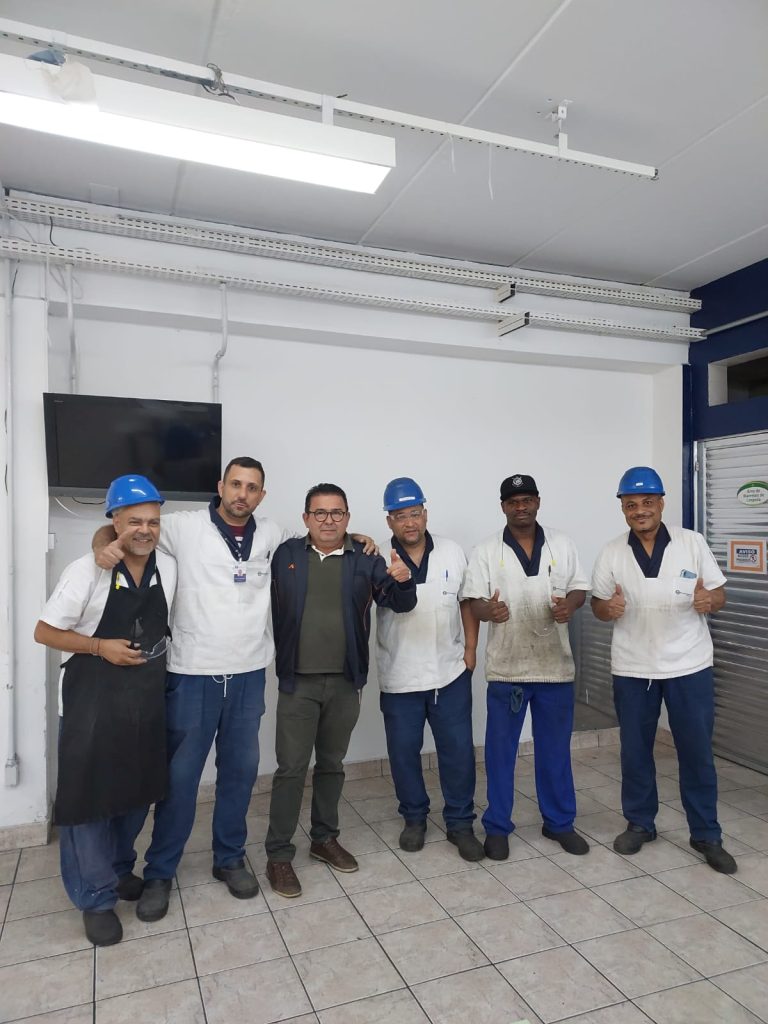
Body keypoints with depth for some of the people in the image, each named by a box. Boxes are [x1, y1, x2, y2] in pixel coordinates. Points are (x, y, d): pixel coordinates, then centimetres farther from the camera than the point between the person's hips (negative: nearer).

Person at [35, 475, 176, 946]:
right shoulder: (87, 571, -14)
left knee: (137, 792, 17)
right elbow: (44, 631, -8)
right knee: (88, 795, 6)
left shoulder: (170, 569, -3)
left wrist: (159, 654, -1)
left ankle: (119, 870, 40)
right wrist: (99, 647, -18)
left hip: (148, 699, 4)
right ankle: (96, 898, 24)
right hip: (92, 700, -4)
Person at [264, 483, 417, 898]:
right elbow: (269, 608, 2)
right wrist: (275, 660, -6)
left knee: (332, 764, 16)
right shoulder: (285, 555, -1)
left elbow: (400, 604, -5)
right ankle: (278, 855, 16)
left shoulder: (366, 560, 0)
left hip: (345, 682, 2)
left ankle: (325, 838, 33)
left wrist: (403, 581, -26)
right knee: (291, 768, 3)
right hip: (297, 682, -2)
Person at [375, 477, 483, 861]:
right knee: (403, 752, 11)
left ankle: (460, 823, 25)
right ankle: (414, 818, 33)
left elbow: (467, 601, 8)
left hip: (451, 672, 1)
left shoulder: (453, 552, 0)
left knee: (458, 750, 7)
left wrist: (470, 648, 3)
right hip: (399, 677, -1)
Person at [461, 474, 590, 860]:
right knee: (500, 751, 7)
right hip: (506, 667, -2)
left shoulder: (562, 544, 5)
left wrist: (570, 604, -14)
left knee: (555, 749, 14)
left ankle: (559, 822, 31)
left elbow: (579, 588, 9)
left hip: (556, 664, 2)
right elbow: (473, 601, -6)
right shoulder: (486, 551, -2)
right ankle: (497, 827, 22)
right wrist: (488, 610, -29)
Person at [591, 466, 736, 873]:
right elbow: (598, 603, 4)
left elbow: (719, 596, 1)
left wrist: (708, 600, -22)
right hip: (632, 668, 1)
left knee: (697, 752, 8)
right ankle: (639, 823, 31)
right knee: (635, 750, 12)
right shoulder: (611, 553, -1)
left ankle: (706, 835, 25)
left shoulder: (693, 543, -4)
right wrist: (607, 608, -19)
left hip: (689, 666, -1)